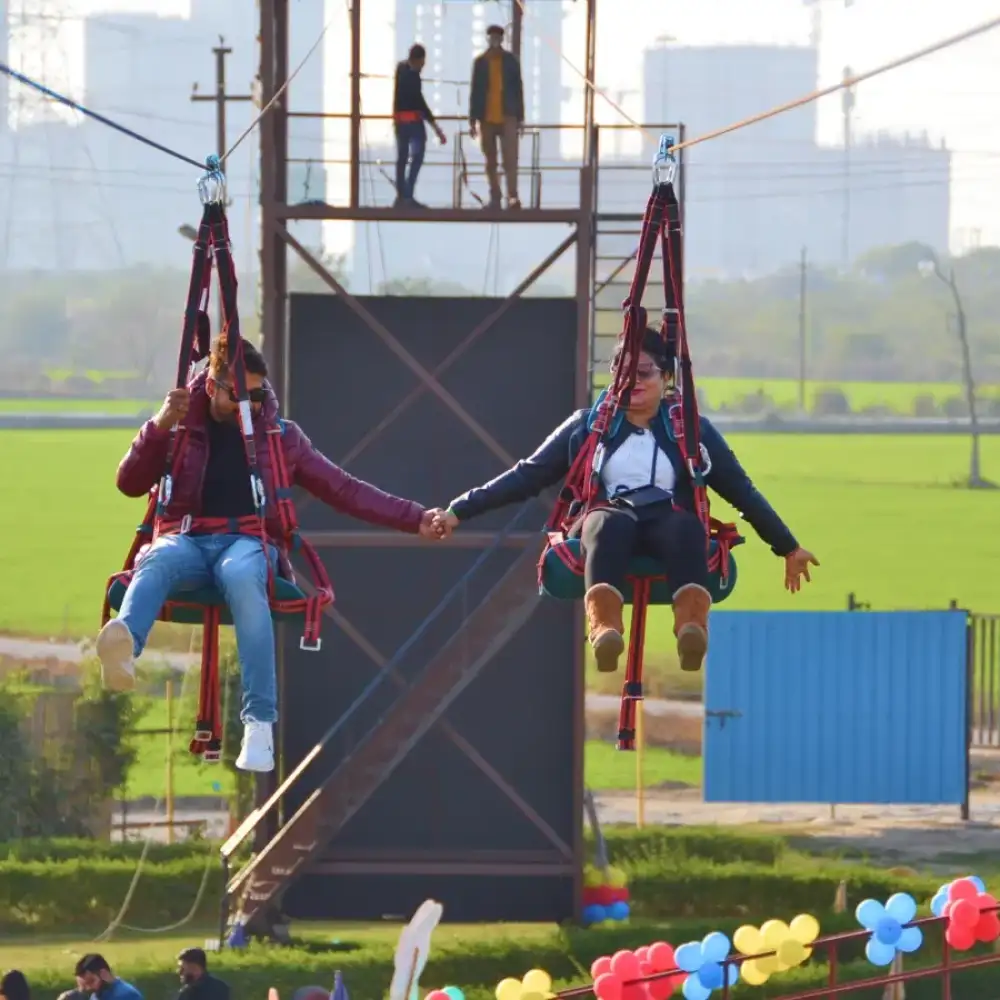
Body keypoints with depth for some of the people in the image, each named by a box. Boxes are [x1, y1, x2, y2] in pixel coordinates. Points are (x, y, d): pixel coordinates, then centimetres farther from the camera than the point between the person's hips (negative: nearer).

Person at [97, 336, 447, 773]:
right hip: (188, 539, 0)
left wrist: (414, 519, 8)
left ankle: (259, 723, -49)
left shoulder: (281, 436, 16)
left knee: (241, 575, -39)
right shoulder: (182, 427, 15)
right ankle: (122, 648, -72)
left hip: (248, 543, 0)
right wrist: (160, 426, -8)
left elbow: (345, 490, 16)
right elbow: (130, 484, 7)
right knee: (158, 559, -38)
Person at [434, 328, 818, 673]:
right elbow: (527, 476, 13)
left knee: (686, 525, -38)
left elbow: (741, 489, 17)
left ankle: (692, 633, -63)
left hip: (667, 527, 0)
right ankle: (604, 633, -64)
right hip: (605, 527, 0)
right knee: (611, 521, -39)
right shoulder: (589, 426, 15)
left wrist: (789, 548, 15)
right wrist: (459, 511, 5)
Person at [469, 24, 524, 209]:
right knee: (491, 161, 7)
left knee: (510, 159, -12)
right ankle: (495, 197, 13)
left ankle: (513, 196, -18)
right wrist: (473, 120, 4)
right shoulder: (480, 62, 5)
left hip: (507, 117, -2)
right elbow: (475, 92, 7)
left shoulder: (510, 60, 5)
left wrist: (520, 117, 4)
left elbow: (518, 89, 7)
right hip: (486, 118, 2)